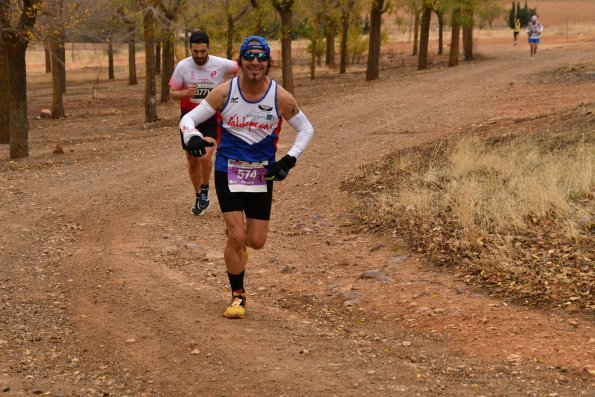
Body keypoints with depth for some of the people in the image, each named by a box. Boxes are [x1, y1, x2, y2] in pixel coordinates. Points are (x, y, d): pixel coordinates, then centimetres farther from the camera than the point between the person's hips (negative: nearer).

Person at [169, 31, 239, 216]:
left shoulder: (220, 64, -12)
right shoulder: (182, 66, -9)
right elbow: (172, 93, -4)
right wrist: (186, 93, -22)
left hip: (212, 119, -2)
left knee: (205, 156, -22)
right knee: (192, 161, 11)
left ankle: (205, 190, 3)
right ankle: (198, 197, 32)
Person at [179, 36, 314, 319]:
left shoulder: (281, 98, -9)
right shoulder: (225, 92, -10)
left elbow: (306, 129, 6)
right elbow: (188, 118, -5)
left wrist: (289, 160, -7)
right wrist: (192, 136, -28)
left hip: (262, 174, 2)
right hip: (228, 171, -1)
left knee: (256, 241, 2)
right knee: (237, 237, -10)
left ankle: (239, 246, 41)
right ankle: (237, 296, 9)